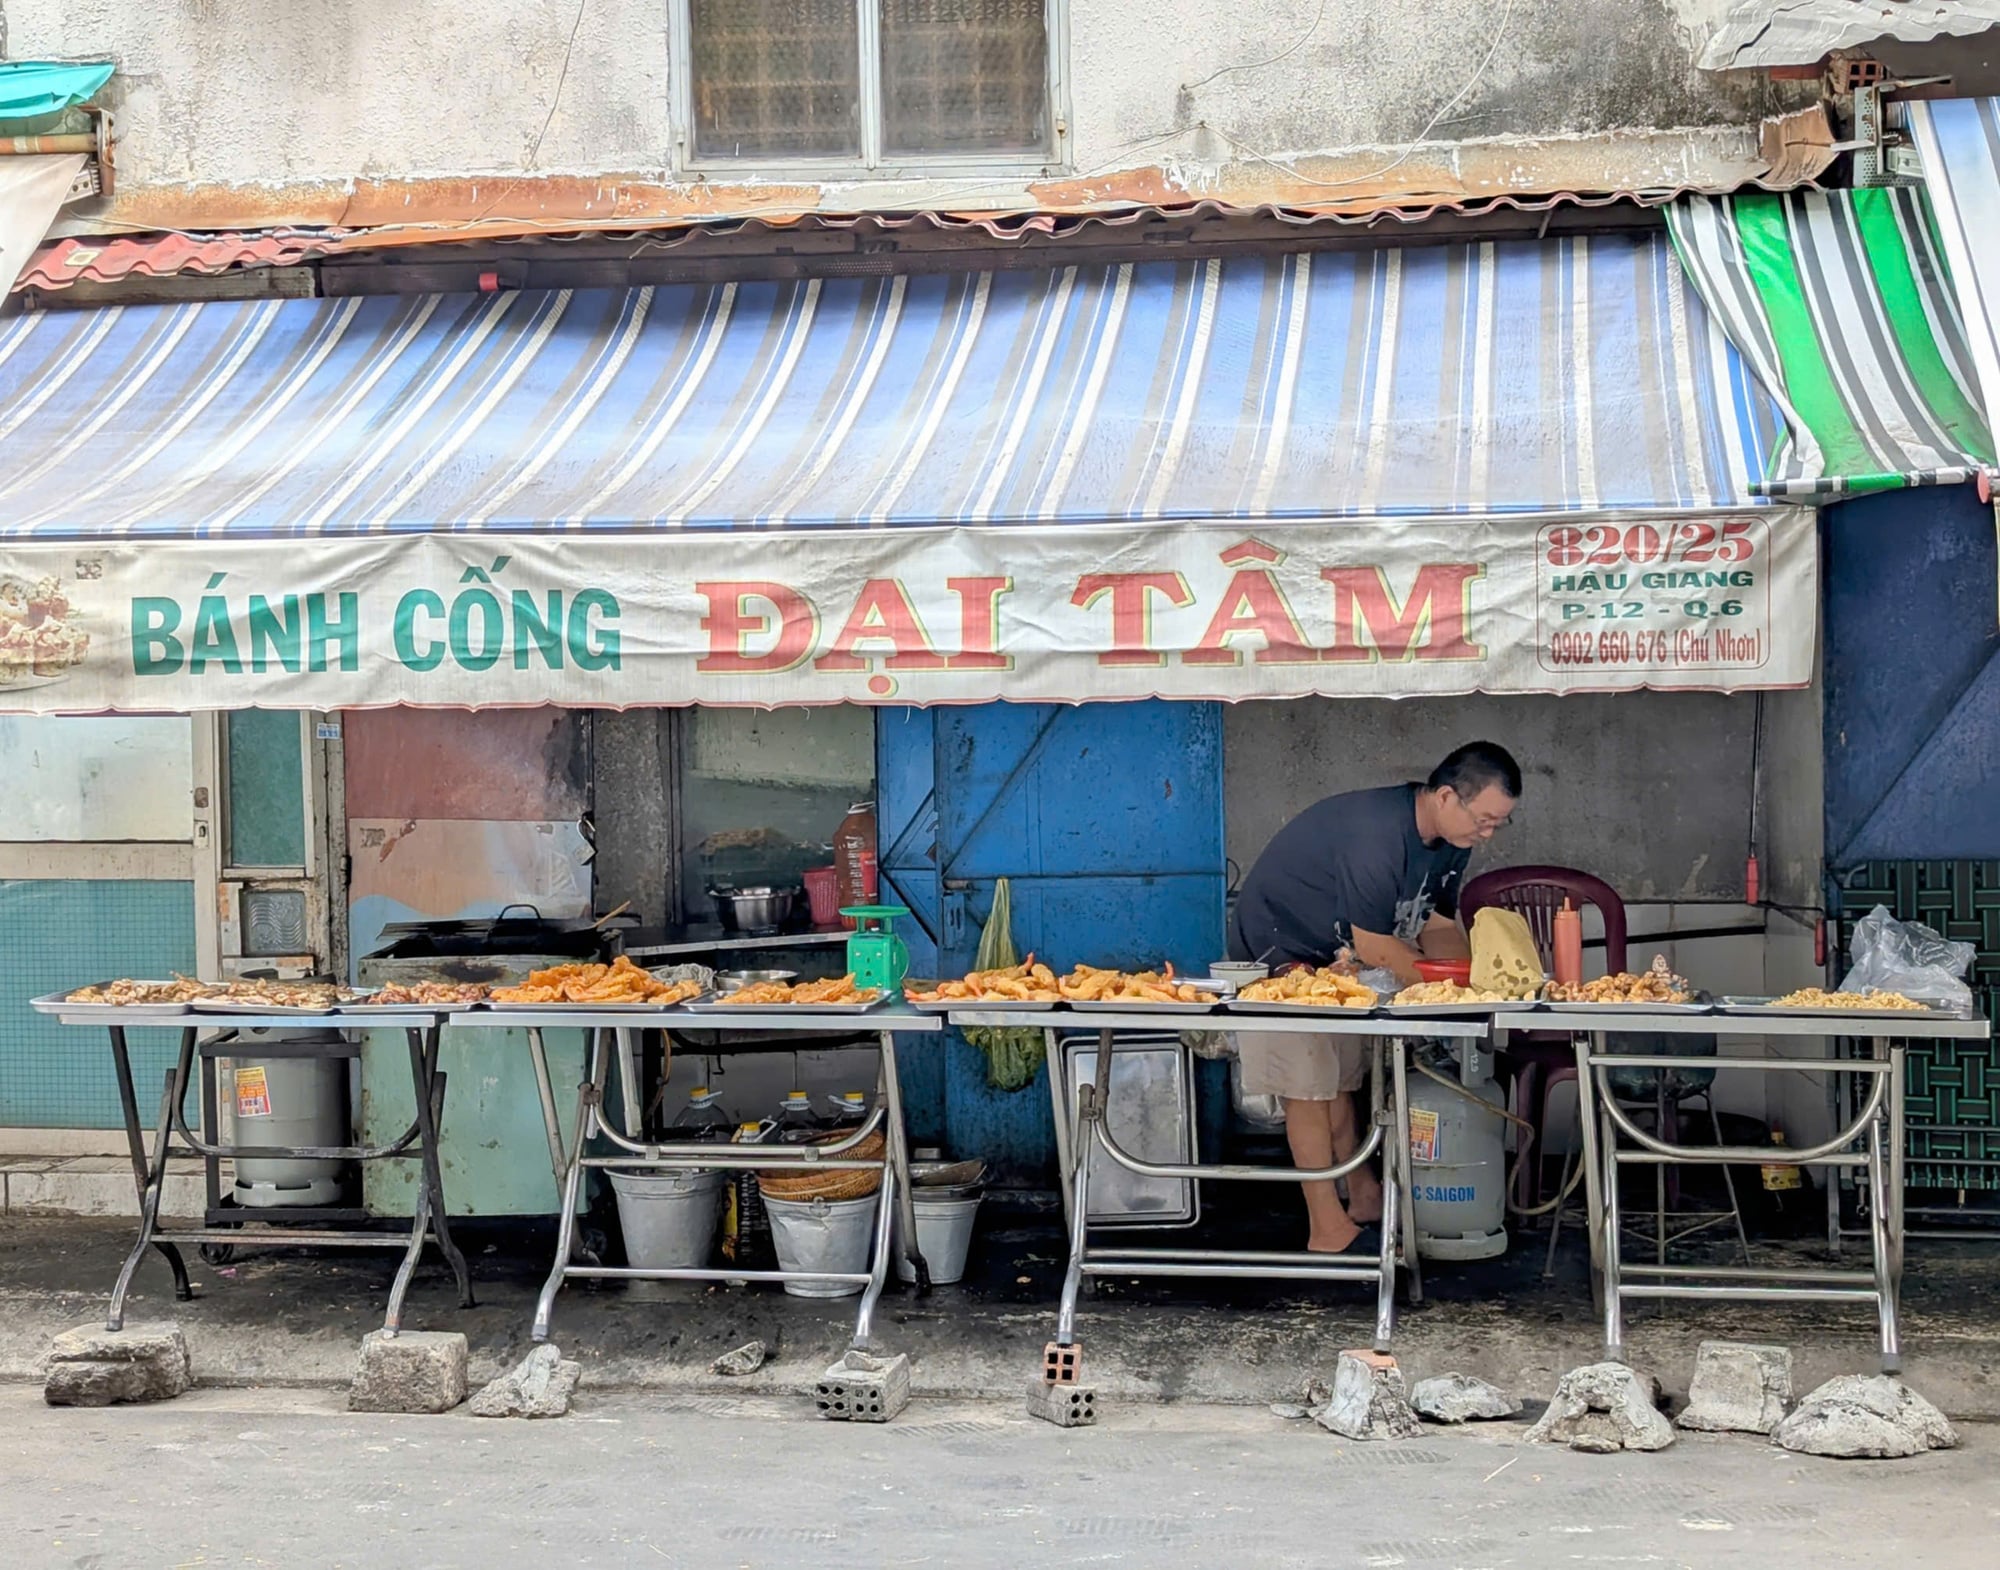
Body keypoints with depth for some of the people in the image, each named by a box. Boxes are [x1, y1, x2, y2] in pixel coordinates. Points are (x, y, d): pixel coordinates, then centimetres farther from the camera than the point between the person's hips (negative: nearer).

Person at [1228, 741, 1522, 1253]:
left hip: (1334, 961, 9)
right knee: (1308, 1084, -9)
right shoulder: (1377, 832, -35)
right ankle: (1329, 1230, -8)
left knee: (1341, 1077, 14)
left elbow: (1439, 926, 2)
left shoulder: (1450, 842, -5)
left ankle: (1363, 1198, 23)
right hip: (1278, 953, -9)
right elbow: (1374, 948, -32)